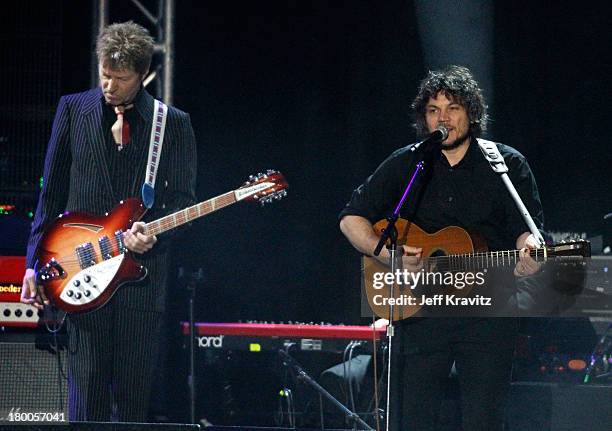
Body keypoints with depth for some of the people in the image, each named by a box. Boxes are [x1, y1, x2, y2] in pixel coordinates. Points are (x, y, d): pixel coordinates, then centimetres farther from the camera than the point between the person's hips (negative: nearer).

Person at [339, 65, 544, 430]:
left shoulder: (507, 164, 4)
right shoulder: (405, 165, 7)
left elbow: (526, 229, 1)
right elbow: (351, 219, 8)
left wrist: (528, 251, -24)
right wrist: (388, 253, -9)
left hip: (488, 313, -2)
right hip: (420, 306, 2)